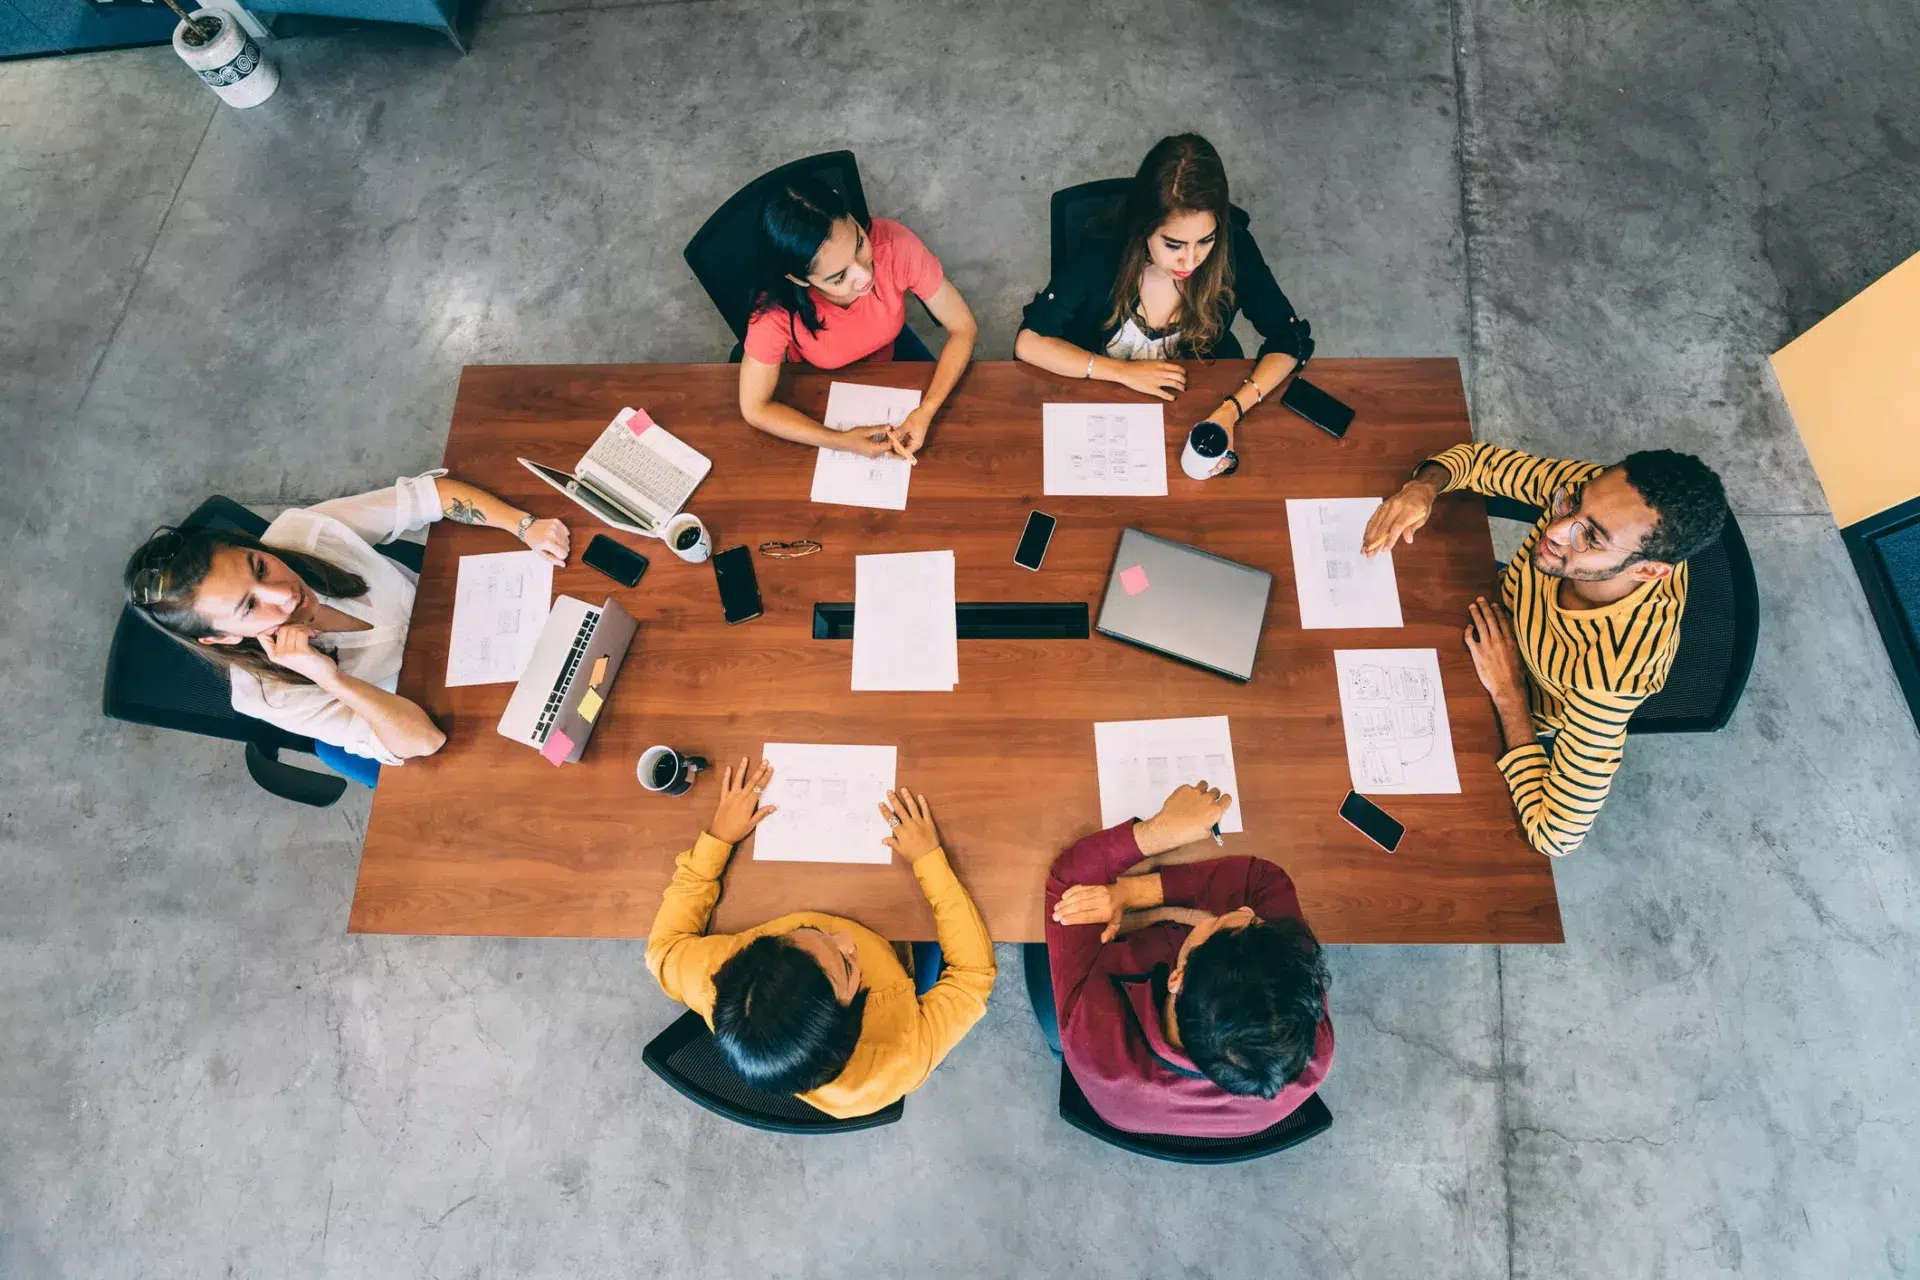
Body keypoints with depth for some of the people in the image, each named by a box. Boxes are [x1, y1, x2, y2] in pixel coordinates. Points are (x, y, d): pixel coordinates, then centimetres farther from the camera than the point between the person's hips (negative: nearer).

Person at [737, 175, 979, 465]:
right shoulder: (778, 309, -40)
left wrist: (926, 410, -39)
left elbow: (963, 328, -26)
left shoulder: (894, 244, -37)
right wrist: (841, 442, -40)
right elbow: (755, 408, -29)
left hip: (891, 351, 2)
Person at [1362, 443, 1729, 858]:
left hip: (1513, 705, -4)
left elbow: (1556, 836, -40)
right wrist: (1424, 485, -40)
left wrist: (1507, 690, -37)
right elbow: (1481, 458, -16)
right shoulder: (1597, 492, -34)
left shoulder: (1610, 674, -47)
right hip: (1501, 607, 5)